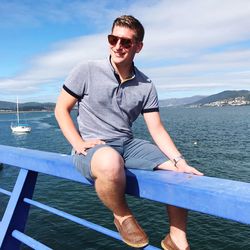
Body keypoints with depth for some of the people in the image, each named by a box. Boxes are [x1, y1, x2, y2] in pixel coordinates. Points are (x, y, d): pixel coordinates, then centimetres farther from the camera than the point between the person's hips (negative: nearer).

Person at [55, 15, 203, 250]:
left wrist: (180, 161, -11)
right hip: (92, 147, -4)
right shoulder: (86, 71, -5)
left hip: (128, 144, 5)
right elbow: (61, 109, 0)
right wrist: (78, 144, -14)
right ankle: (122, 216, -8)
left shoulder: (146, 86, 4)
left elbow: (157, 129, 3)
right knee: (111, 163, -41)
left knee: (183, 173, -10)